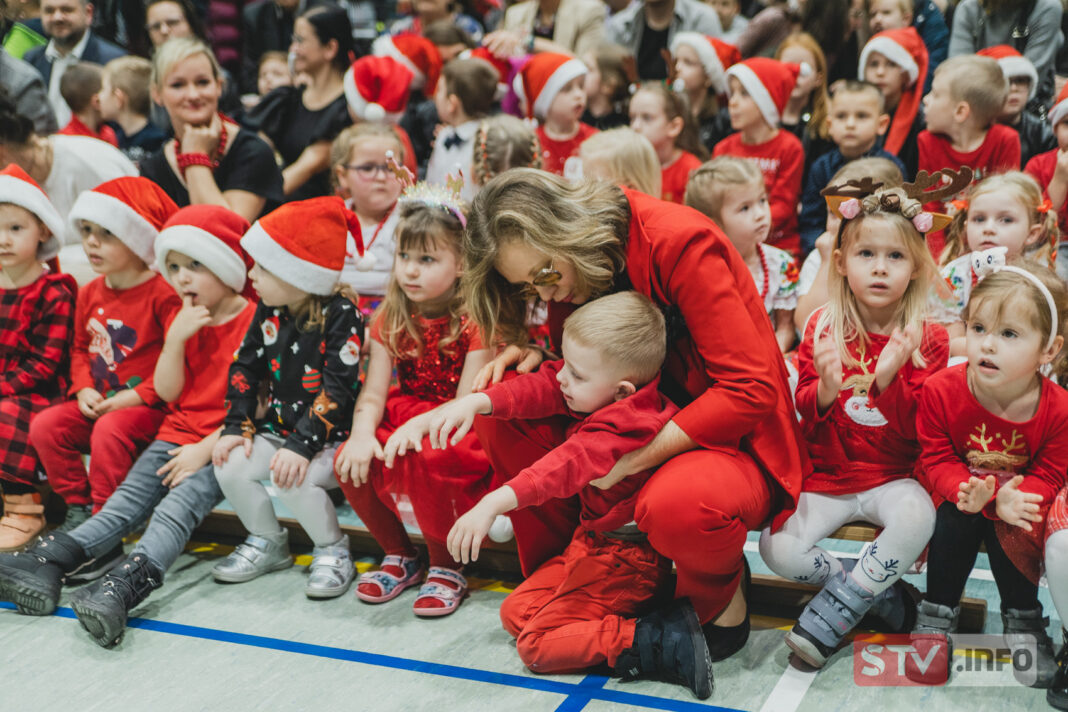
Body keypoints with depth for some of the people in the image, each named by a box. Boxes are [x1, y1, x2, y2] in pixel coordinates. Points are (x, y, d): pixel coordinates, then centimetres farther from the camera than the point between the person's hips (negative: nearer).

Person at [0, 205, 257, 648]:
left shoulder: (253, 320, -6)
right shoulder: (182, 321, 15)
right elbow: (167, 392, 8)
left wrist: (204, 450, -17)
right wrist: (176, 338, -7)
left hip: (222, 443, -7)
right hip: (177, 434, 7)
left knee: (180, 503, -29)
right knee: (127, 501, -10)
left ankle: (127, 582, -50)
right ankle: (50, 561, -26)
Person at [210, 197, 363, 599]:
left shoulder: (340, 315, -17)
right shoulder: (269, 311, 4)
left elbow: (338, 390, -23)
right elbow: (245, 368, 9)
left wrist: (302, 446, -29)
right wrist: (237, 427, -3)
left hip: (330, 435, -7)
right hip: (279, 426, 7)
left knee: (294, 480, -31)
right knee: (230, 467, -13)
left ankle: (333, 550, -4)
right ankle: (268, 542, 11)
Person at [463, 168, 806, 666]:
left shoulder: (679, 241, -22)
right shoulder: (568, 277, -2)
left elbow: (749, 388, -24)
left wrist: (632, 457, -26)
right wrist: (539, 359, -12)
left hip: (730, 440, -6)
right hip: (637, 428, 7)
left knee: (676, 505, -40)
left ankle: (720, 592, -4)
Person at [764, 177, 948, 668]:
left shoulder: (927, 339, -3)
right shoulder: (823, 329, 0)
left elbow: (916, 430, -7)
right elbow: (804, 419, 1)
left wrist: (889, 379, -25)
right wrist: (825, 389, -22)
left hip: (893, 477, -1)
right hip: (826, 477, 1)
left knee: (917, 517, -35)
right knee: (779, 550, -21)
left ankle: (832, 615, -19)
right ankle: (879, 591, -1)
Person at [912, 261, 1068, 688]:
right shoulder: (941, 391, -20)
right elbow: (936, 459, -13)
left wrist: (1010, 499, -34)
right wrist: (966, 491, -35)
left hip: (1014, 497, 0)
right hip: (959, 492, 0)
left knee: (1010, 531, -30)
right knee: (956, 521, -31)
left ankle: (1022, 621, -1)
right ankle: (937, 614, -7)